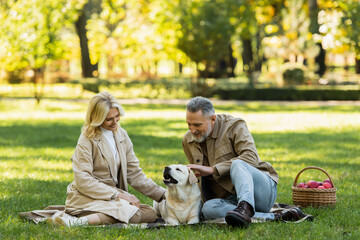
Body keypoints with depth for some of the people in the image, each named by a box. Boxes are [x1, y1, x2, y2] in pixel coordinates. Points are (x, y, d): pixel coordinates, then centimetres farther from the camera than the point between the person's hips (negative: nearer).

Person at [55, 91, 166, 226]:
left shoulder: (122, 135, 12)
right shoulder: (87, 140, -8)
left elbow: (134, 173, 14)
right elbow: (83, 181, -16)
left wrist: (162, 194, 3)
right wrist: (117, 194, -22)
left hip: (113, 197, 7)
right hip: (87, 199, -7)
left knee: (150, 214, -18)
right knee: (131, 213, -30)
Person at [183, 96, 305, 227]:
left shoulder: (234, 126, -7)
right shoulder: (188, 141, 10)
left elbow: (251, 158, -23)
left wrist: (212, 169, -27)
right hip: (230, 200, 4)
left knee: (237, 164, -36)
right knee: (208, 208, -32)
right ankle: (273, 217, -35)